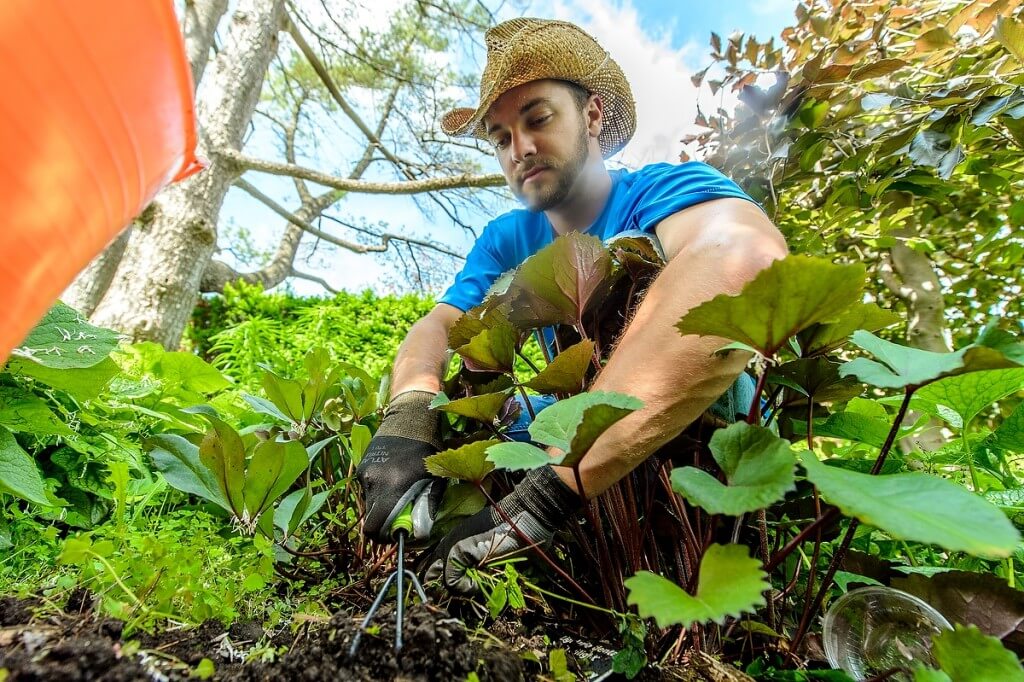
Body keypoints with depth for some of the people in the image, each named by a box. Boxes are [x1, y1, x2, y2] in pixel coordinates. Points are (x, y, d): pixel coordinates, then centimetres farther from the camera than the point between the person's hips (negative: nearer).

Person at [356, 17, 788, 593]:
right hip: (578, 448, 4)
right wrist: (409, 417, -34)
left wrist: (549, 492, -46)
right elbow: (437, 326, -10)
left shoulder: (662, 191, -17)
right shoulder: (507, 240, 1)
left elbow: (747, 259, -40)